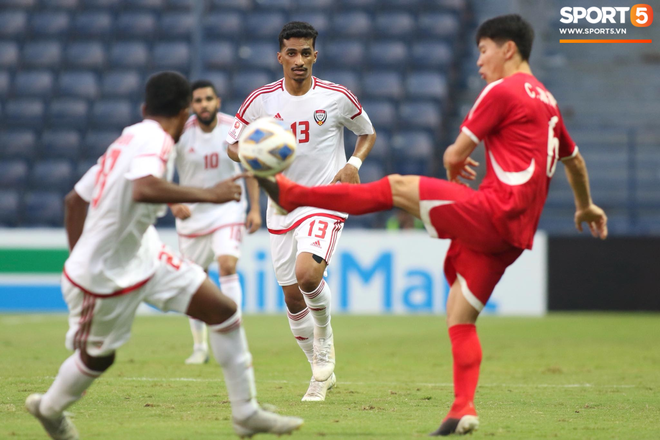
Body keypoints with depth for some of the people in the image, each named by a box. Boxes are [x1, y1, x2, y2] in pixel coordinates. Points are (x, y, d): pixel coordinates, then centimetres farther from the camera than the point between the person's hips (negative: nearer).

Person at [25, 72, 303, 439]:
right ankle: (49, 409, 43)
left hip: (145, 256, 8)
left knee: (225, 311, 0)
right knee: (98, 357, 14)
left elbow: (75, 199, 14)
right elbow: (144, 189, -44)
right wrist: (208, 195, -39)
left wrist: (80, 260, 20)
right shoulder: (154, 140, -21)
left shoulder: (129, 139, 7)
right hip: (107, 277, -8)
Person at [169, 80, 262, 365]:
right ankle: (199, 346, 26)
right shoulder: (180, 133, -13)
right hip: (192, 211, 1)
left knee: (227, 265, -21)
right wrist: (174, 204, -25)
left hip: (228, 208, -1)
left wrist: (255, 208, -3)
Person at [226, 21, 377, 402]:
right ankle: (322, 371, 27)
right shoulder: (261, 100, -2)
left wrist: (354, 164, -7)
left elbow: (368, 133, 11)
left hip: (326, 201, -3)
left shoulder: (338, 98, -5)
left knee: (307, 274, -27)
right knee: (293, 297, 6)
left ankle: (324, 333, 4)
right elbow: (233, 145, 7)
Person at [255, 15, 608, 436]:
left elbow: (456, 155, -3)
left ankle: (292, 194, -1)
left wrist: (454, 172, 21)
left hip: (494, 211, -9)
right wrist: (585, 206, 55)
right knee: (460, 316, 8)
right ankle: (463, 410, -1)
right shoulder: (547, 101, 24)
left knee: (395, 187, -4)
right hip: (512, 234, 9)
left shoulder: (503, 91, -4)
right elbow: (575, 160, 38)